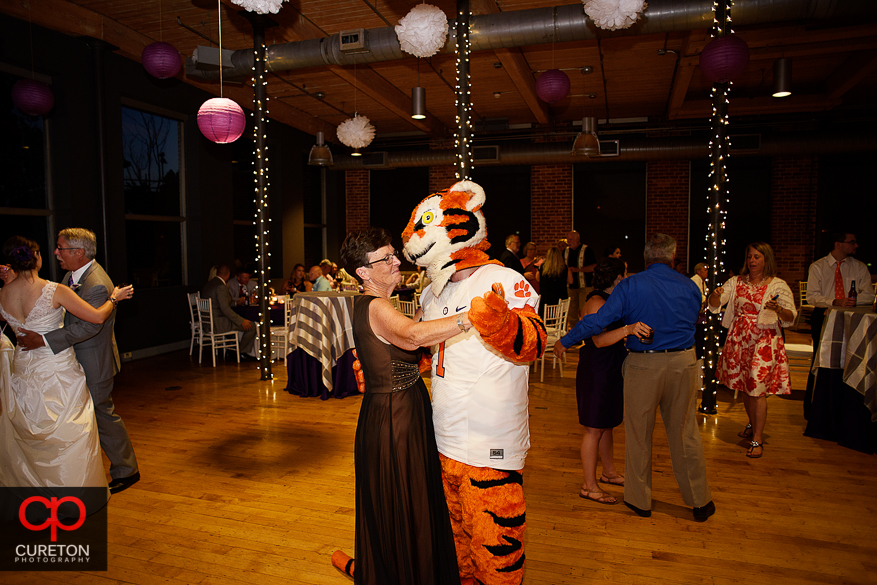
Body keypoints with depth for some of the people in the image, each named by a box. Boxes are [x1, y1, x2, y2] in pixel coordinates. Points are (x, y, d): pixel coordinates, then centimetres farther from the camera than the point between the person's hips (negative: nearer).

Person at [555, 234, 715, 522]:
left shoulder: (630, 286, -8)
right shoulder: (690, 287, 4)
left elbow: (599, 320, -12)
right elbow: (692, 323, 14)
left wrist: (565, 341, -2)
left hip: (643, 365, -3)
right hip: (682, 364, 3)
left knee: (638, 434, 12)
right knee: (685, 434, 15)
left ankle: (639, 500, 25)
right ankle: (700, 501, 28)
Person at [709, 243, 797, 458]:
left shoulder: (778, 285, -2)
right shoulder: (736, 282, 6)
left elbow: (791, 317, -5)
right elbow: (714, 303, -2)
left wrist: (778, 309, -27)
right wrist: (716, 294, -25)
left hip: (764, 341, -4)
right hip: (739, 339, 4)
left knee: (758, 388, -6)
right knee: (745, 385, 14)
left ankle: (757, 439, 1)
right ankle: (753, 425, 36)